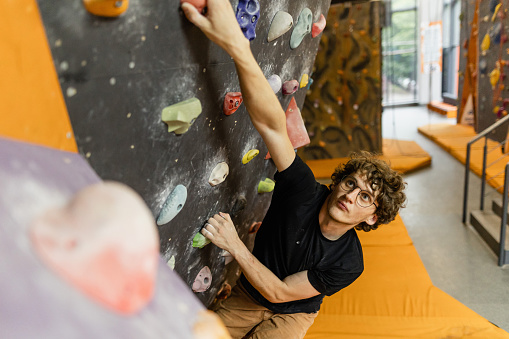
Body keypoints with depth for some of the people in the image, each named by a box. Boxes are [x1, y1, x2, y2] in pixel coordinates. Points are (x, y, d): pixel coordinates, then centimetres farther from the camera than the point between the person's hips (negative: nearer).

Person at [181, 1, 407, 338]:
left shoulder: (348, 264, -25)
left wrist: (235, 246, -34)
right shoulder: (304, 190, -25)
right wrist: (237, 45, -52)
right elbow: (272, 123, -41)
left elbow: (279, 292, -22)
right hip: (246, 297, 2)